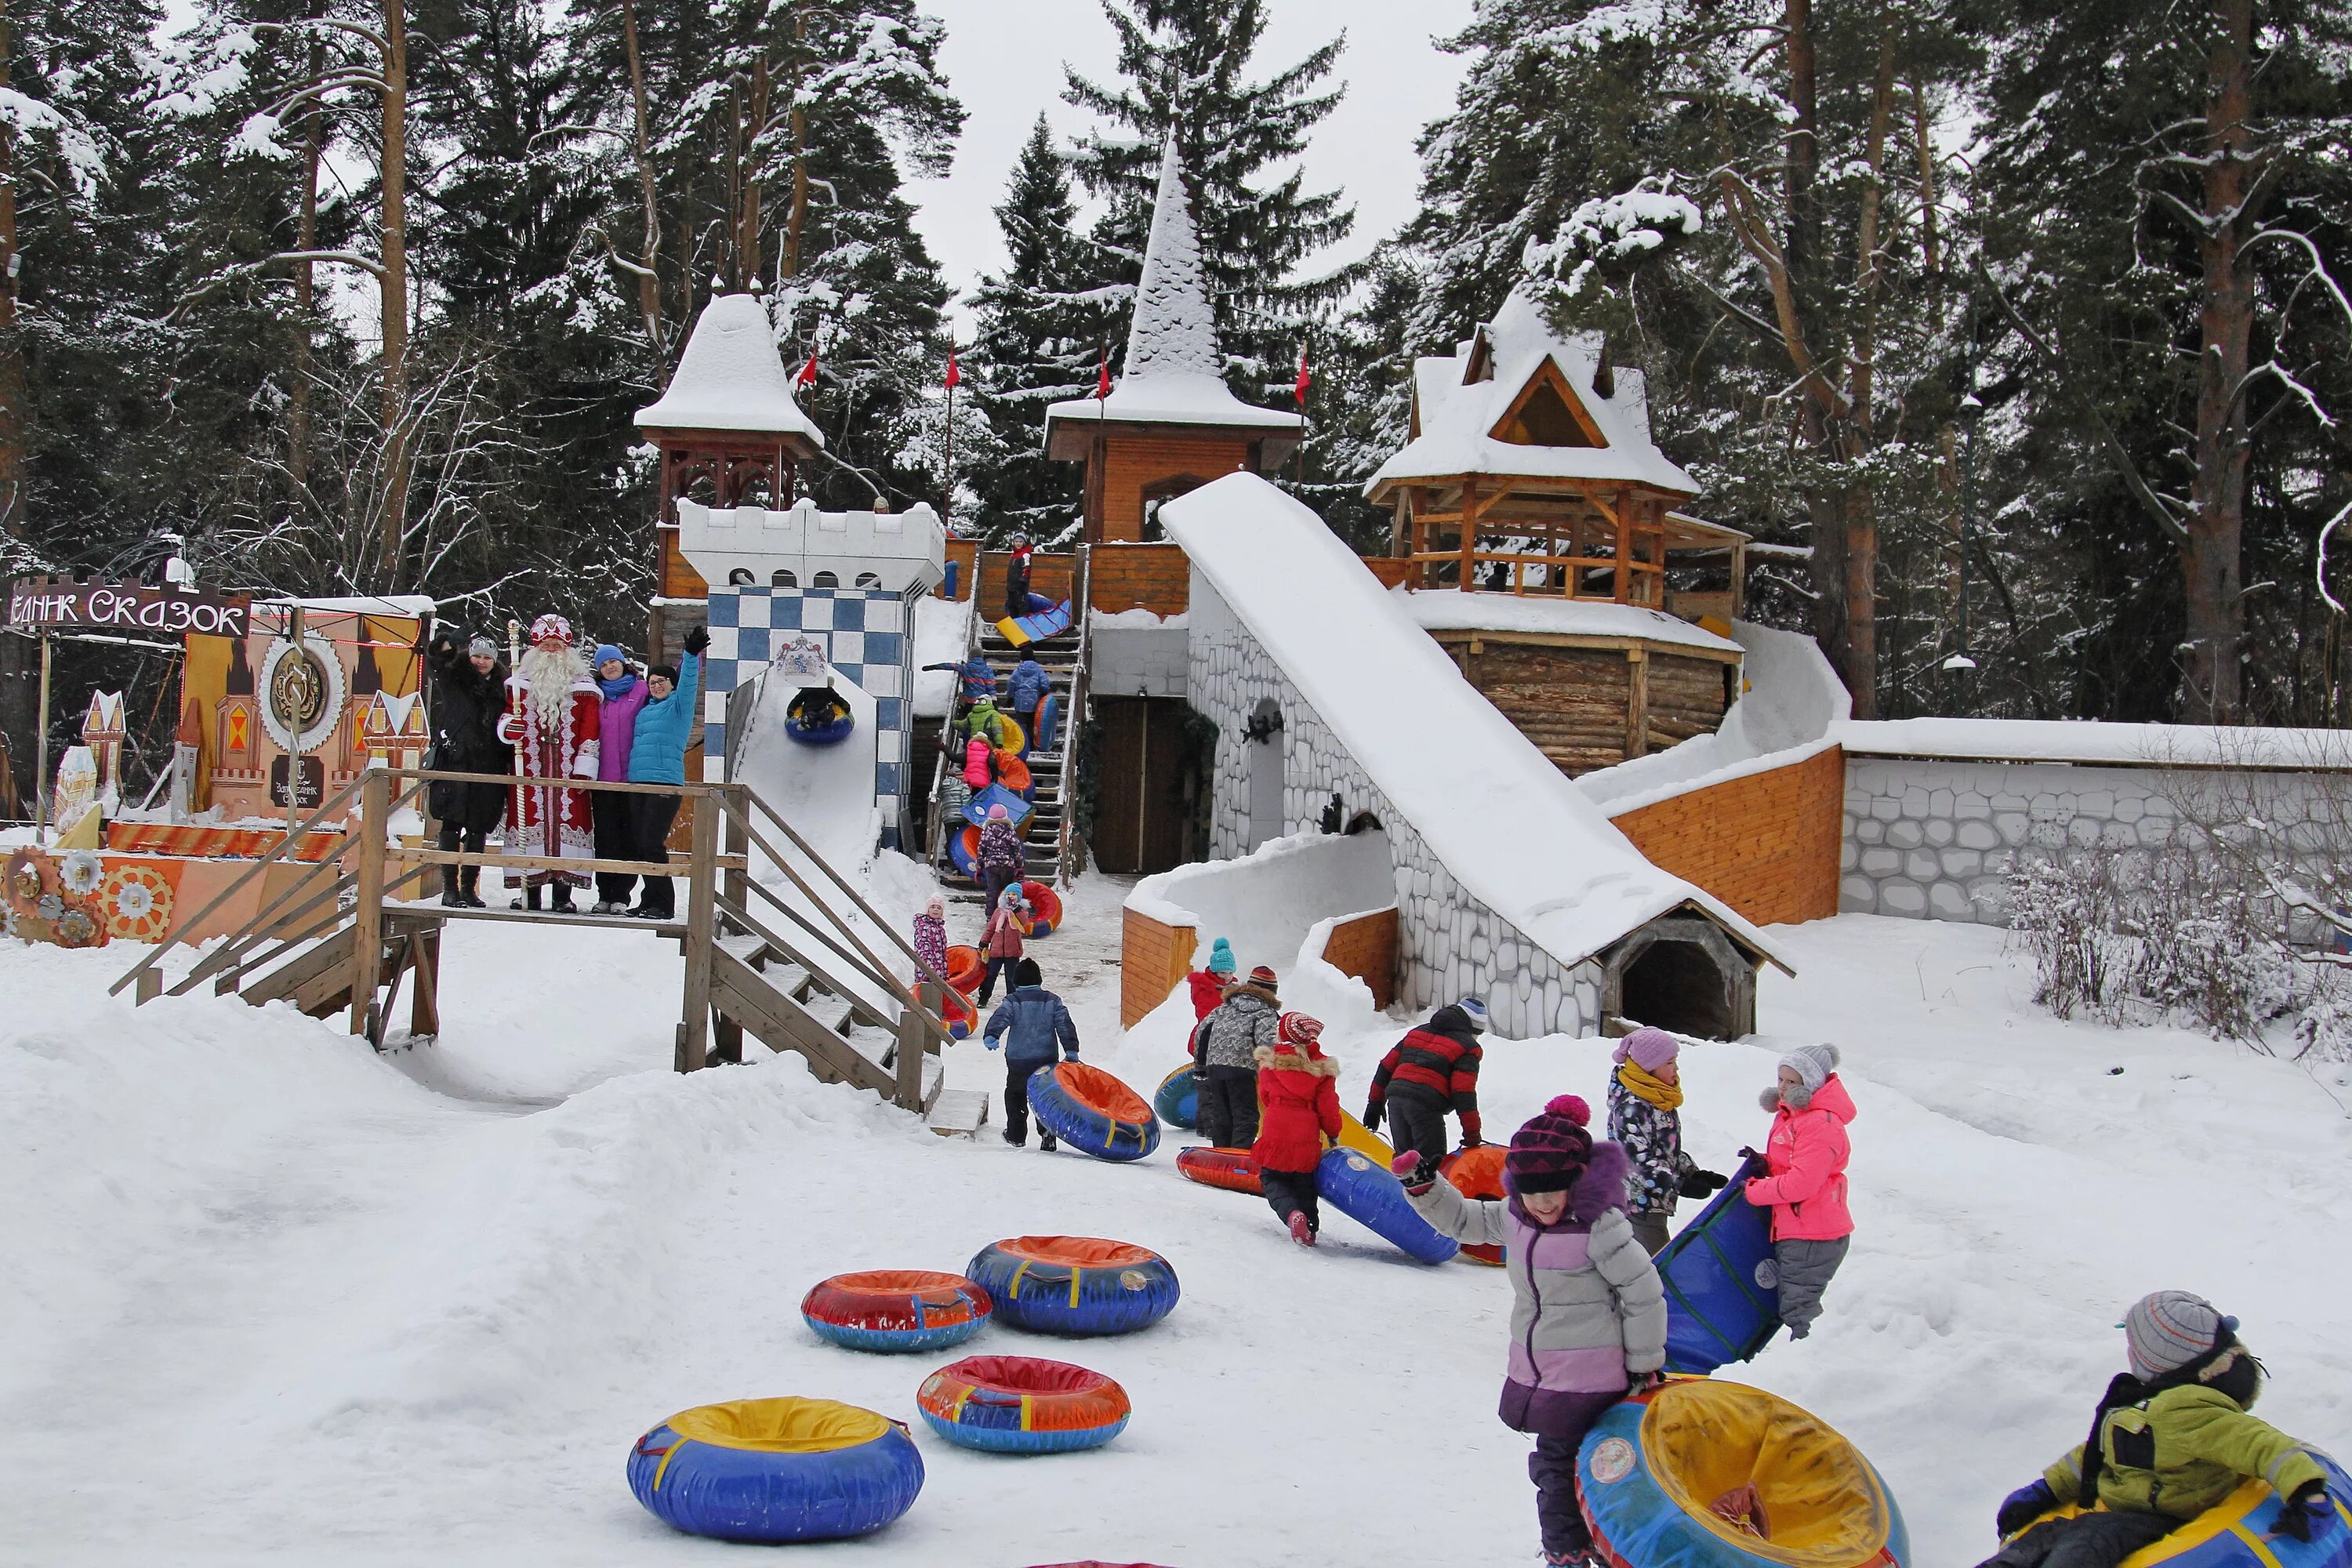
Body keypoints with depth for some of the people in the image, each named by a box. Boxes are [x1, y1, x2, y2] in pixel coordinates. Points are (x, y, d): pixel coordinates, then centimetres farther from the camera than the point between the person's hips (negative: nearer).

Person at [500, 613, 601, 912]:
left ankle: (563, 894, -3)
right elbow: (505, 715, 12)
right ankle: (529, 891, 3)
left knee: (568, 821, -6)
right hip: (528, 771, 1)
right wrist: (508, 727, -13)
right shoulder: (519, 684, 13)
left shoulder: (584, 687, 9)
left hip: (568, 773, -1)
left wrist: (584, 769, -4)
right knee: (529, 820, -3)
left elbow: (590, 733, 5)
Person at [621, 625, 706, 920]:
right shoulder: (644, 710, 21)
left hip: (666, 782, -7)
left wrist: (691, 655, -29)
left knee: (651, 843, -12)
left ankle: (664, 904, -7)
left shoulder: (678, 705, 1)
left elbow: (687, 683, -16)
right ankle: (650, 900, 13)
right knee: (638, 845, 6)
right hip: (638, 782, 7)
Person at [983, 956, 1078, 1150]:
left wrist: (992, 1035, -34)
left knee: (1015, 1095, 16)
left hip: (1018, 1061, -2)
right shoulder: (1052, 1001, 5)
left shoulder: (1012, 1001, -3)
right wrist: (1071, 1051, 1)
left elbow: (1000, 1018, -21)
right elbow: (1065, 1025, 1)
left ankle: (1016, 1135, 18)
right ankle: (1048, 1131, -6)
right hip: (1047, 1059, 2)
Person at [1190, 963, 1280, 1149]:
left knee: (1220, 1115, 15)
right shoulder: (1265, 1012, 2)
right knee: (1245, 1117, 0)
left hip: (1214, 1065, 6)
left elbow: (1201, 1030, 18)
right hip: (1241, 1069, -6)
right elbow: (1265, 1043, -14)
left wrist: (1199, 1062, 25)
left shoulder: (1225, 1006, 19)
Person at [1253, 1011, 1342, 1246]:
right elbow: (1327, 1106, 1)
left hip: (1275, 1135, -1)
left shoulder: (1270, 1062, 1)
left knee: (1273, 1182, 11)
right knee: (1304, 1185, 19)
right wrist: (1333, 1134, 17)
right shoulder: (1321, 1068, 0)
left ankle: (1291, 1213, -18)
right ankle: (1309, 1225, 0)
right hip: (1308, 1138, 1)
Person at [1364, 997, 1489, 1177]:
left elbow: (1386, 1066, 24)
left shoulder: (1418, 1032, 26)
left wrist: (1376, 1103, 30)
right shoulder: (1468, 1048, 5)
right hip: (1426, 1107, -6)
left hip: (1395, 1101, 6)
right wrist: (1472, 1135, -2)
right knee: (1432, 1163, -4)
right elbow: (1463, 1094, -5)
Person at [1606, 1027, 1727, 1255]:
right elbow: (1637, 1160, -25)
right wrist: (1679, 1185, -31)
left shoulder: (1659, 1098, 12)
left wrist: (1694, 1172, 14)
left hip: (1654, 1204, 10)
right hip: (1640, 1205, -10)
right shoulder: (1632, 1107, -21)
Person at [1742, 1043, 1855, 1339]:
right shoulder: (1789, 1115, 12)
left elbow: (1802, 1183, -26)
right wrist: (1765, 1164, 2)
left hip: (1813, 1238, -11)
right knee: (1796, 1307, 17)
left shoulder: (1821, 1124, -20)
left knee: (1799, 1310, -7)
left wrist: (1754, 1192, -13)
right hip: (1791, 1232, 11)